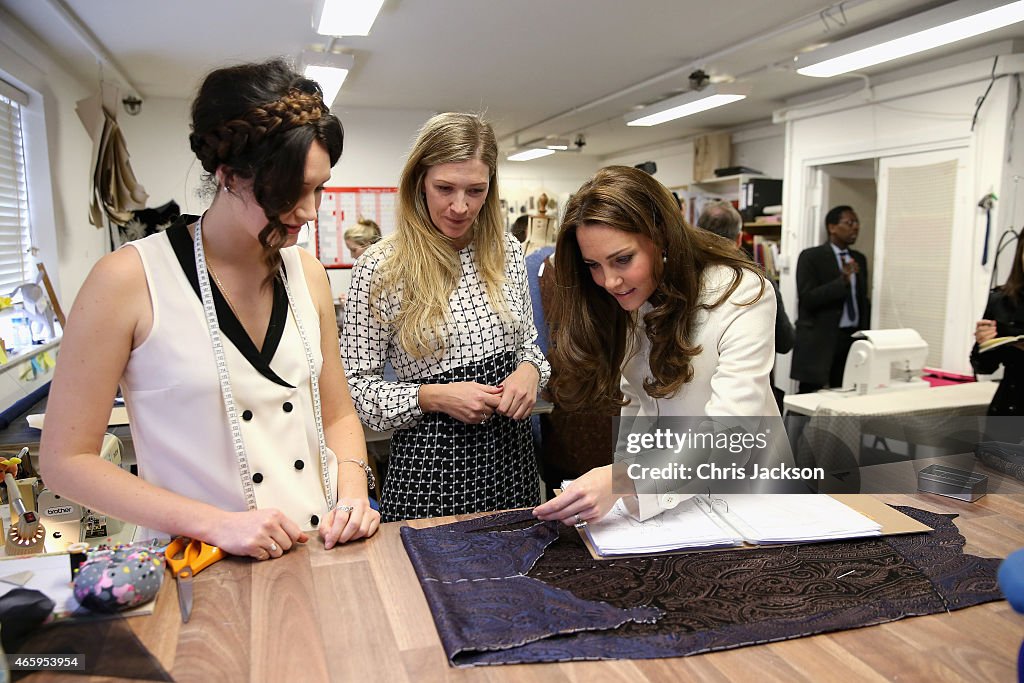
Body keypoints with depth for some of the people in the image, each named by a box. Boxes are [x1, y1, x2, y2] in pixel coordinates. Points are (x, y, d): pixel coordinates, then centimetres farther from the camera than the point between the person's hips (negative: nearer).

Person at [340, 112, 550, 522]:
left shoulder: (506, 250, 2)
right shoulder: (379, 268, -11)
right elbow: (355, 385, -7)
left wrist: (530, 371, -8)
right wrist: (435, 397, -20)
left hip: (511, 457, 5)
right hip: (430, 463, -4)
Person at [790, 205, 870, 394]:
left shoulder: (859, 259, 15)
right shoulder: (811, 257, -4)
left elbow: (863, 300, 20)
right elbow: (807, 298, -14)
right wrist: (843, 280, -22)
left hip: (852, 338, 5)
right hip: (819, 340, -5)